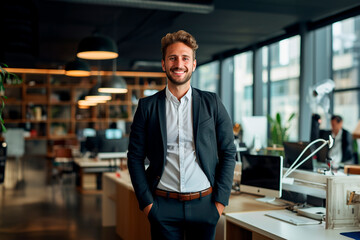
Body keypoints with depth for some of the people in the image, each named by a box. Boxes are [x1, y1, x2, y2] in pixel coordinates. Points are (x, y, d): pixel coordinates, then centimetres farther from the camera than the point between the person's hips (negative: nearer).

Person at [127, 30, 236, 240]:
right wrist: (146, 202, -2)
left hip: (204, 205, 1)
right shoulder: (147, 106, 3)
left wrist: (220, 201, -2)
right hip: (163, 206, 0)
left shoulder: (212, 103, 3)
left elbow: (228, 153, 4)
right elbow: (135, 157, 4)